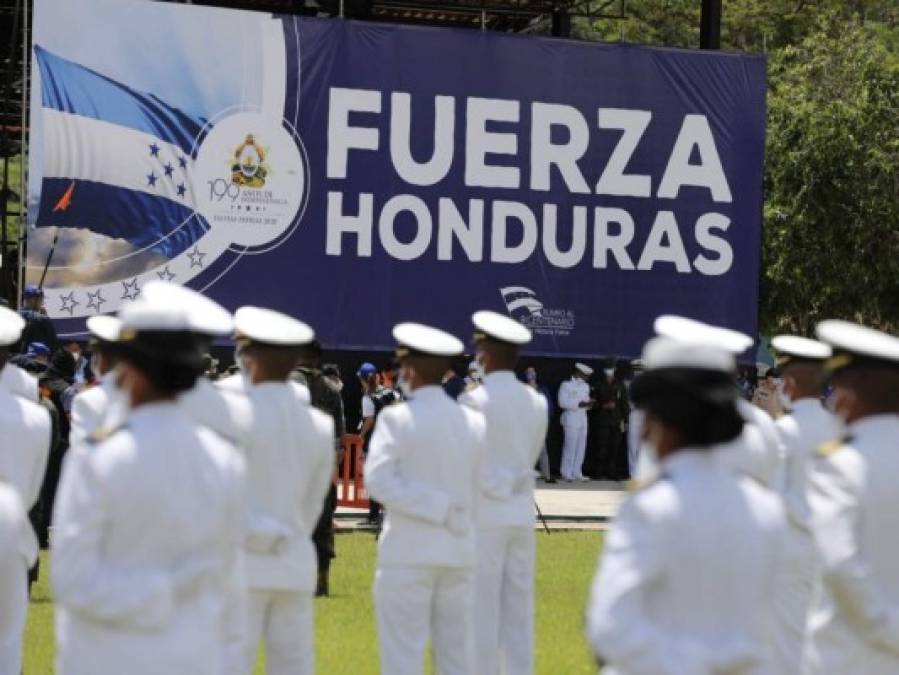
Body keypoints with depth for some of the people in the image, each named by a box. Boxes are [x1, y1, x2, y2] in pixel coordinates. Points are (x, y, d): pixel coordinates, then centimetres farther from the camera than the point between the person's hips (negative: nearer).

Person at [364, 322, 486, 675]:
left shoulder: (397, 419, -8)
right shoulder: (474, 422, 7)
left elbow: (378, 480, -17)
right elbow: (480, 492, 9)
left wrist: (439, 507, -14)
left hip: (408, 551, -5)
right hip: (460, 552, 5)